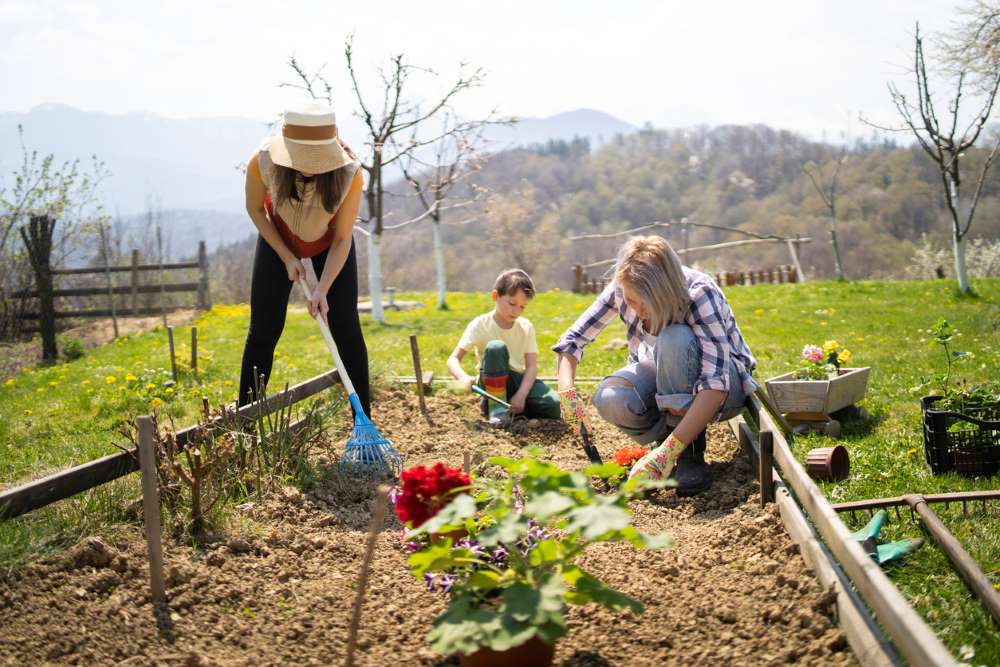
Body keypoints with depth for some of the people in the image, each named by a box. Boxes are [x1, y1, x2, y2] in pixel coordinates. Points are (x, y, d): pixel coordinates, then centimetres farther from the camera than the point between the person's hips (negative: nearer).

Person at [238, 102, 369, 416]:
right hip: (279, 239, 1)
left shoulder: (349, 174, -34)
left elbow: (342, 240, -23)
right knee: (263, 330, -1)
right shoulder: (262, 162, -33)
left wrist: (322, 290, -32)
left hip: (329, 244, 0)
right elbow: (255, 209, -12)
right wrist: (287, 258, -15)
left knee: (346, 329, -6)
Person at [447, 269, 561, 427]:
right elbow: (453, 359, -14)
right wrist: (464, 378, -36)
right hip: (491, 385, -3)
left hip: (518, 381, 3)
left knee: (553, 406, -23)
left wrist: (521, 395, -24)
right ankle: (496, 407, -23)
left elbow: (531, 366, -8)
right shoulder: (480, 325, -11)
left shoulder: (526, 328, -2)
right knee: (496, 347, -33)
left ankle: (512, 408, 2)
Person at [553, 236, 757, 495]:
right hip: (667, 377, 4)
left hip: (726, 386, -4)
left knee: (674, 338, -36)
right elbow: (574, 338, -10)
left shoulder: (699, 293, -31)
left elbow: (715, 385, -39)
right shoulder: (622, 289, -18)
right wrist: (567, 391, -30)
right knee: (609, 398, -29)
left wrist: (667, 451, -46)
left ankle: (690, 455, -23)